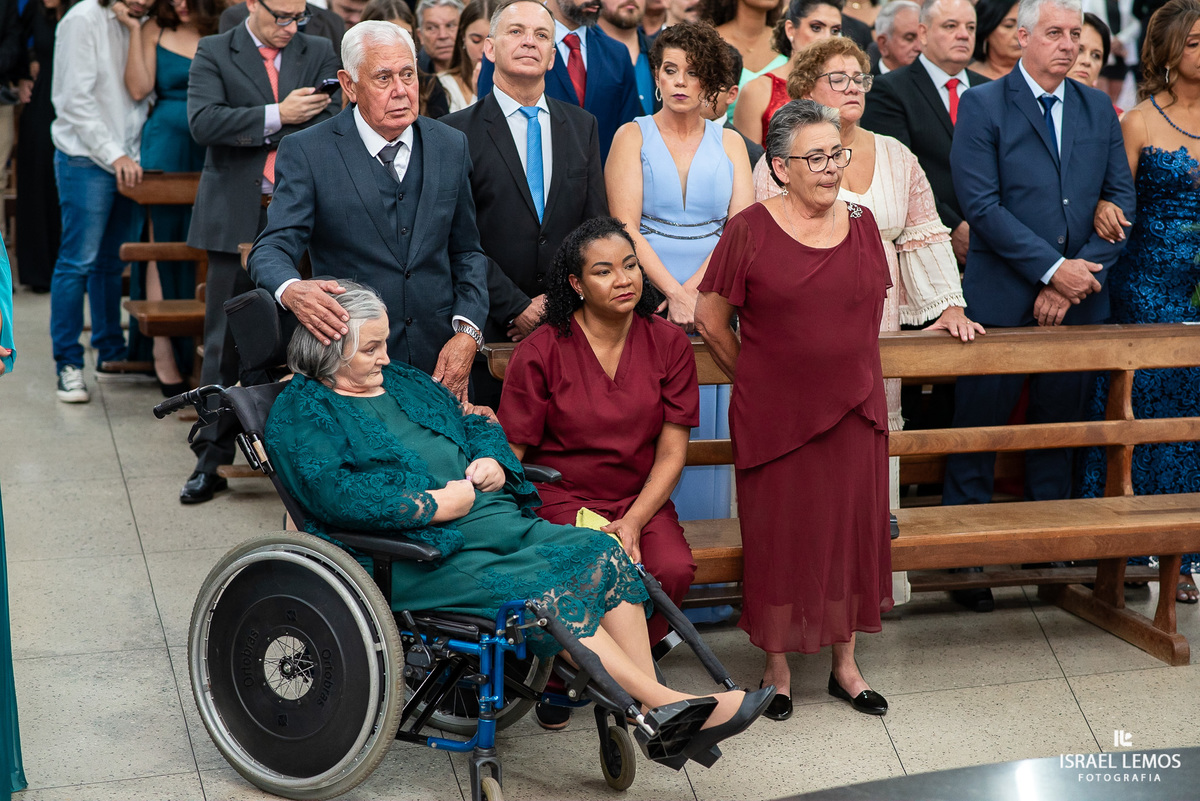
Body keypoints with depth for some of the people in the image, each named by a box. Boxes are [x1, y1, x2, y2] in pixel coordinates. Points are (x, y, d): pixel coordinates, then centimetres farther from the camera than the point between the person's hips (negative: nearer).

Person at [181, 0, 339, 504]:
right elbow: (203, 122, -11)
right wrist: (277, 115, -15)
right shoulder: (214, 53, 4)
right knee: (225, 340, 3)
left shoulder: (318, 53, 10)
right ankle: (212, 458, 11)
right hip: (237, 219, -1)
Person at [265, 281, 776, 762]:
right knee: (546, 594, -28)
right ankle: (665, 702, -23)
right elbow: (332, 493, -19)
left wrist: (493, 461, 8)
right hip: (419, 555, -8)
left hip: (500, 521, 8)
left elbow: (476, 424, 31)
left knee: (603, 555, -15)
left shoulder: (403, 382, 24)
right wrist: (433, 503, -18)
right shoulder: (299, 414, -2)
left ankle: (654, 717, -20)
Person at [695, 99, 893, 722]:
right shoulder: (750, 229, -7)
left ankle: (844, 664, 24)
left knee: (850, 531, 9)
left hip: (854, 409, 4)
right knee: (777, 536, 4)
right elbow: (710, 317, -2)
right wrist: (755, 378, 3)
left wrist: (845, 366, 13)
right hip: (775, 414, -4)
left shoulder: (861, 223, 6)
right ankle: (777, 666, 20)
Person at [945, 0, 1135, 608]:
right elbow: (982, 205, -11)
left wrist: (1081, 275, -6)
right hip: (1001, 299, -4)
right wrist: (1053, 269, -14)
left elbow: (1120, 198, 8)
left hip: (1079, 299, 4)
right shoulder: (982, 106, -3)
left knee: (1059, 427, 11)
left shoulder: (1099, 109, 12)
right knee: (979, 430, 1)